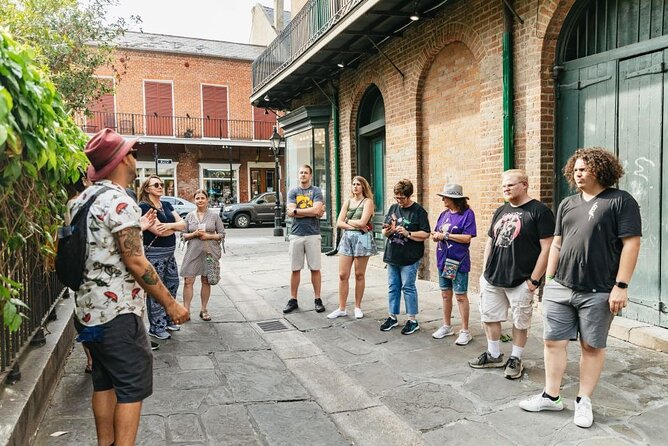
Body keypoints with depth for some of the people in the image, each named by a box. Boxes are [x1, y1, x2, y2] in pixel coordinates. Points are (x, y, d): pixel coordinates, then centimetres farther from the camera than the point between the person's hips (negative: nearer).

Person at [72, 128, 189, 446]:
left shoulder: (81, 200, 10)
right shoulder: (119, 201, -18)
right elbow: (135, 262, -21)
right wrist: (170, 304, -16)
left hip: (88, 310, 9)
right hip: (118, 312, -9)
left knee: (104, 381, 18)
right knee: (132, 387, 0)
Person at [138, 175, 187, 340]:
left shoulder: (166, 205, 12)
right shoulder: (143, 207, -11)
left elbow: (183, 223, 3)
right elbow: (159, 231, -21)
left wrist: (170, 225, -17)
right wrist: (176, 226, -5)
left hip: (169, 253, 8)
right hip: (153, 253, -8)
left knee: (172, 286, 15)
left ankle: (167, 320, 31)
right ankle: (156, 327, 13)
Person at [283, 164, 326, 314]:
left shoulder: (316, 191, 4)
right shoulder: (293, 192, 9)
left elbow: (316, 210, -12)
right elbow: (290, 212, -5)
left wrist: (297, 211, -6)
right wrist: (312, 212, -7)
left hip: (313, 234, -2)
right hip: (296, 234, 2)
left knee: (315, 268, 3)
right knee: (295, 269, 7)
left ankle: (317, 299, 13)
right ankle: (293, 300, 15)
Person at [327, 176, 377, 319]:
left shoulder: (367, 201, -1)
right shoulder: (348, 201, 13)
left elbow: (362, 222, -14)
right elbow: (339, 223, 4)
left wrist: (348, 221, 0)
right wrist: (356, 226, -8)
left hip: (362, 239, -4)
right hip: (347, 238, 4)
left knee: (359, 275, 4)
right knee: (343, 275, 1)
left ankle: (358, 307, 17)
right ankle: (341, 309, 9)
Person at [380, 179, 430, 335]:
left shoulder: (418, 211, -6)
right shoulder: (393, 208, 11)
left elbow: (426, 234, -10)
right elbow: (384, 232, 15)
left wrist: (407, 233, -19)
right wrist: (387, 231, -8)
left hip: (409, 258, -6)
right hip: (392, 256, 6)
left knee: (408, 287, 0)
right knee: (393, 287, 12)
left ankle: (412, 320, 11)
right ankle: (392, 317, 23)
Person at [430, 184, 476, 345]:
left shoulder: (467, 213, -10)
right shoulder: (444, 214, 9)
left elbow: (467, 238, -17)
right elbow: (435, 235, 12)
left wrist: (445, 235, -14)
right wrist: (435, 235, -11)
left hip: (458, 261, -6)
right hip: (443, 259, 6)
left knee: (460, 296, 1)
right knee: (445, 294, 14)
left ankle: (465, 331, 13)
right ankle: (446, 326, 28)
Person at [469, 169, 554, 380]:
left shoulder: (539, 211, -8)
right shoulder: (501, 211, 13)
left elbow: (546, 248, -13)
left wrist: (534, 279, -14)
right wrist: (486, 271, 12)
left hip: (520, 281, -6)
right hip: (491, 279, 7)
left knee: (520, 322, 8)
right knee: (489, 318, 14)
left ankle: (515, 360, 25)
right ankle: (494, 355, 31)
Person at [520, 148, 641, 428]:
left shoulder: (621, 201, -5)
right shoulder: (567, 204, 12)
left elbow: (631, 243, -10)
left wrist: (621, 286, -14)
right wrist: (548, 280, 12)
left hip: (598, 292, -5)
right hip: (559, 288, 5)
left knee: (592, 347, 8)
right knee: (553, 341, 7)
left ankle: (584, 401, 23)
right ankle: (551, 396, 21)